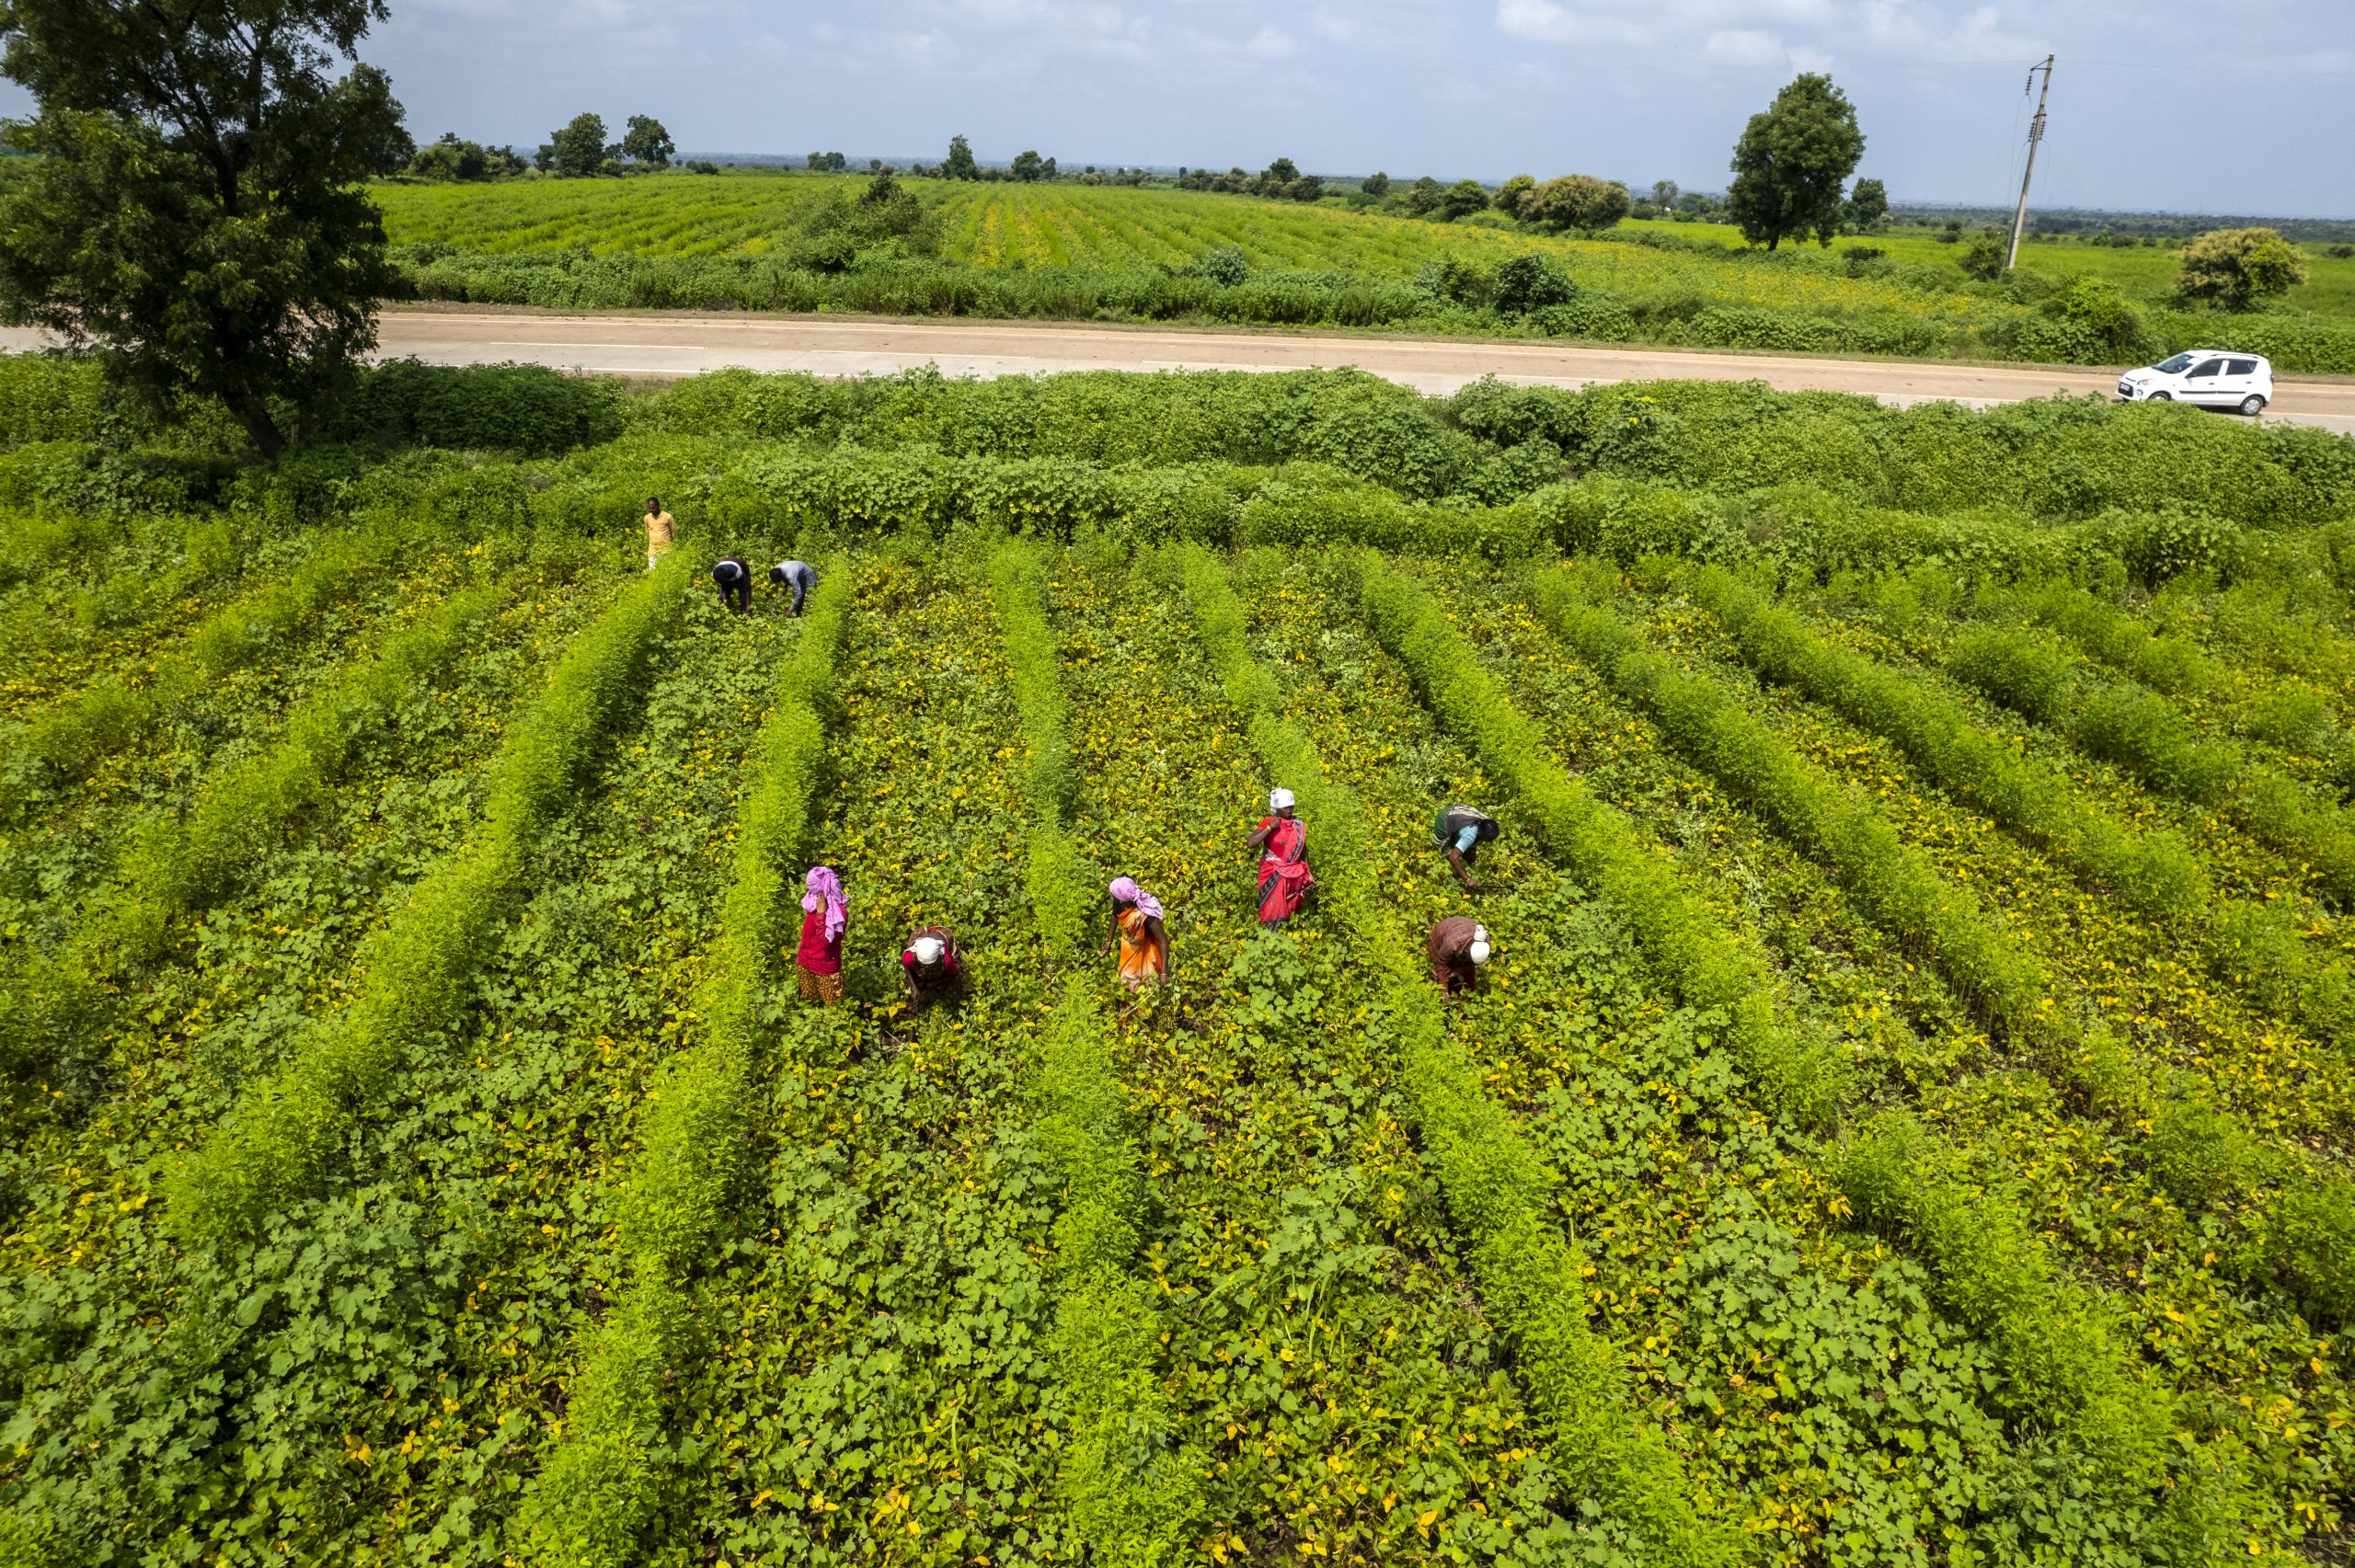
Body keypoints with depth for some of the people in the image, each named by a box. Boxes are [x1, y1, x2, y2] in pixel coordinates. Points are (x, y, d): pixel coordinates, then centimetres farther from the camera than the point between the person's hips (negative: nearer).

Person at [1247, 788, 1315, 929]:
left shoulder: (1299, 825, 2)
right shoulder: (1269, 822, -11)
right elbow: (1250, 843, -22)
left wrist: (1308, 872, 12)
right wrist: (1270, 827, -24)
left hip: (1295, 875, 4)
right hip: (1273, 875, -4)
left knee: (1292, 910, 13)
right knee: (1273, 910, -1)